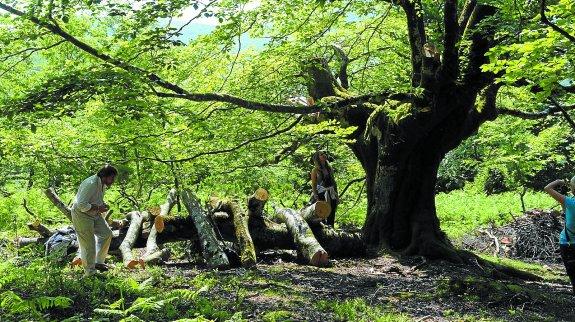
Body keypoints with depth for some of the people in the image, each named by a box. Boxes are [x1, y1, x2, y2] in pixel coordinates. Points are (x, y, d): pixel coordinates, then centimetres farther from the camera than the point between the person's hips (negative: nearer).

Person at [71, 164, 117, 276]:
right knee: (88, 245, -1)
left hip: (94, 214, 9)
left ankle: (98, 262, 21)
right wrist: (98, 208, -26)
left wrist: (103, 205, -1)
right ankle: (89, 273, 14)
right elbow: (81, 205, -32)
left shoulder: (102, 184, 2)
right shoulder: (91, 184, -29)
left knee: (106, 233, 8)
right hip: (82, 216, -9)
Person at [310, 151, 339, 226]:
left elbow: (334, 182, 16)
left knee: (331, 216, 4)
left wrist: (336, 195, 11)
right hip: (321, 195, -5)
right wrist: (316, 197, -14)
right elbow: (313, 184, -5)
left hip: (331, 195, 5)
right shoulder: (315, 170, -2)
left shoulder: (329, 168, 13)